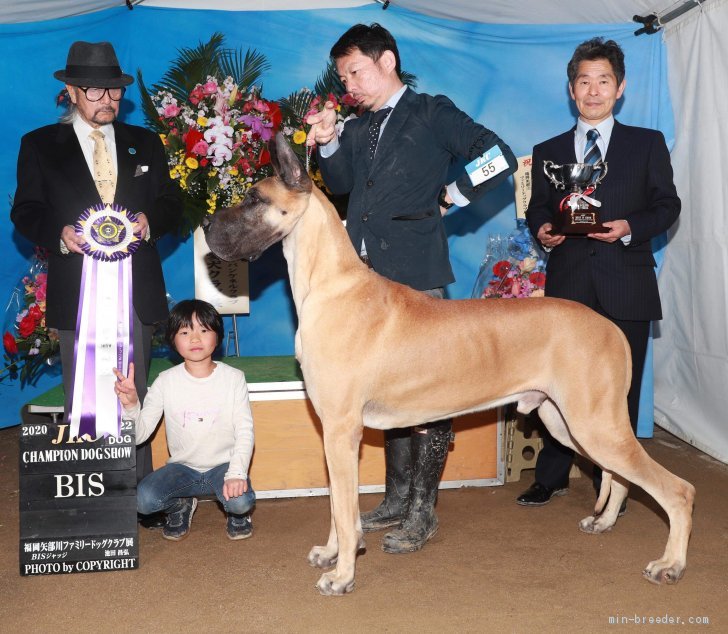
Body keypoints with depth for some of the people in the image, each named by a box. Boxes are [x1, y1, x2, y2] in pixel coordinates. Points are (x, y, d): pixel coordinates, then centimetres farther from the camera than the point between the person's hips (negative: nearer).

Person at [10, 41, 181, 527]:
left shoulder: (145, 143, 13)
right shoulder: (40, 145, 7)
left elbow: (172, 203, 13)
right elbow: (25, 211, 4)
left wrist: (150, 222, -10)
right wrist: (59, 234, -17)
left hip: (136, 290, 2)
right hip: (76, 293, -2)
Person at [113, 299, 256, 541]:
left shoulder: (233, 378, -7)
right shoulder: (166, 382, -5)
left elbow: (244, 432, -10)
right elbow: (139, 433, -7)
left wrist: (237, 473, -25)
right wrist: (130, 405, -27)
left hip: (222, 465, -1)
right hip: (181, 467, 2)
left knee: (242, 501, -32)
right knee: (144, 498, -26)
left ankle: (236, 513, 9)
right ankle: (181, 506, 10)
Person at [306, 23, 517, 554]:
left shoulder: (433, 114, -1)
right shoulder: (361, 129, 18)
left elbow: (499, 157, -8)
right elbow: (341, 185, 17)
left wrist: (450, 196, -3)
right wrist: (328, 144, 3)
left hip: (418, 278, -7)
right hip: (370, 280, 7)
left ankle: (423, 511, 7)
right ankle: (398, 499, 24)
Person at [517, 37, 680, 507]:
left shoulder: (648, 144, 8)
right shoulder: (548, 151, 14)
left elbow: (667, 204, 5)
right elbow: (538, 207, 15)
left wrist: (630, 227, -13)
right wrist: (542, 229, -8)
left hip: (626, 288, -1)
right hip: (567, 284, 2)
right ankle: (553, 476, 19)